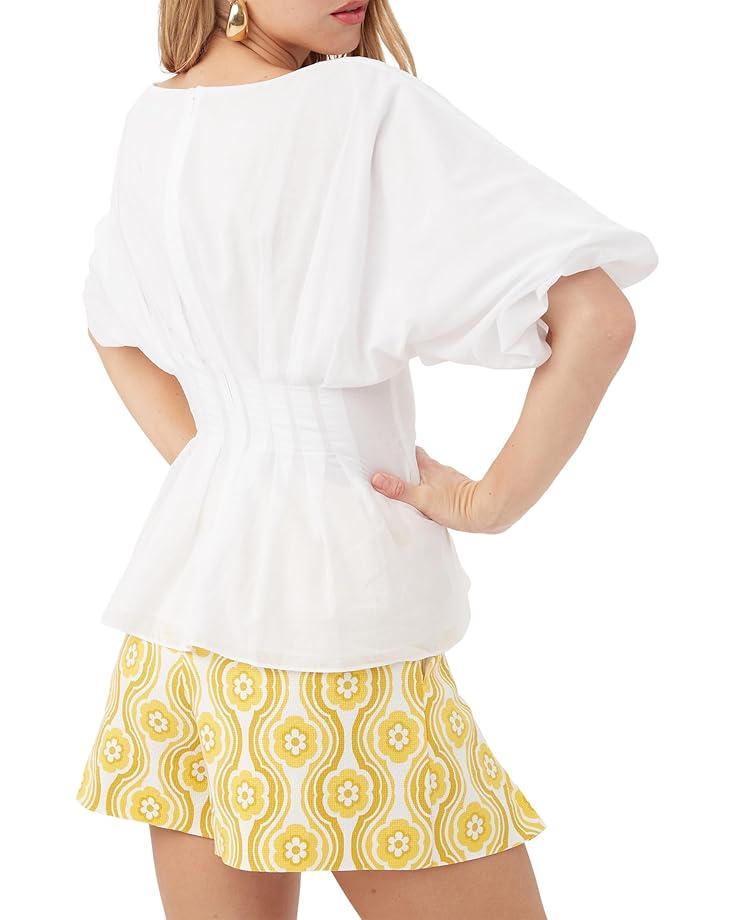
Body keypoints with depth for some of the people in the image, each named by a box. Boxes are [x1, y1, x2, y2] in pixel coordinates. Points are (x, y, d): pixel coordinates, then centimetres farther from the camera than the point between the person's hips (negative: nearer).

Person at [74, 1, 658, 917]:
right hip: (337, 575, -7)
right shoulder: (369, 105, -14)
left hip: (183, 589, 8)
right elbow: (594, 317, -22)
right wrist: (491, 501, -10)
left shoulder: (149, 121, 8)